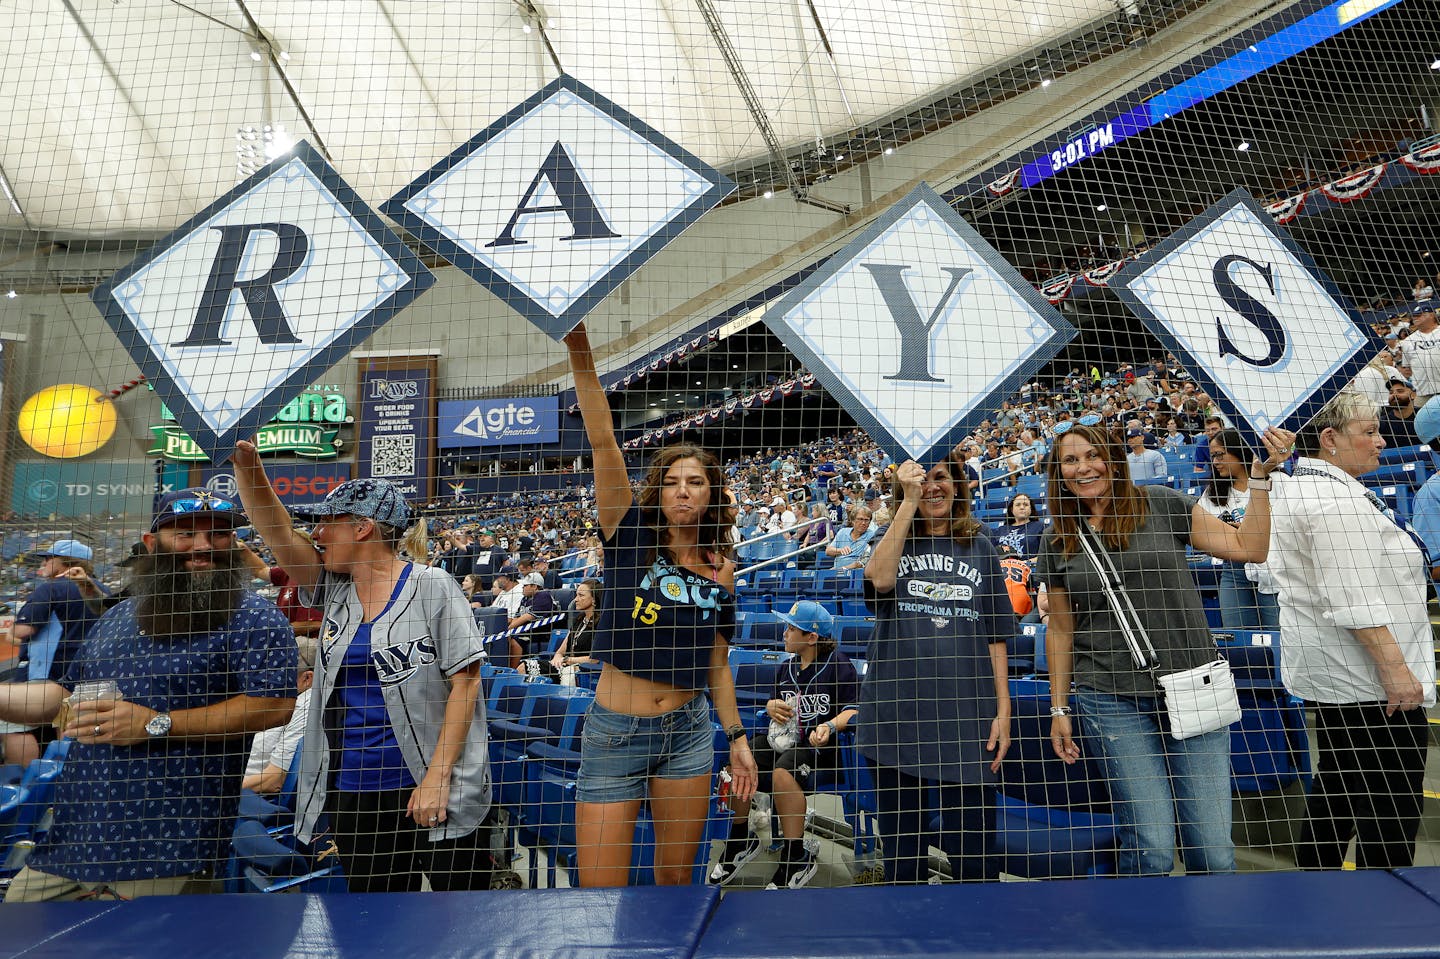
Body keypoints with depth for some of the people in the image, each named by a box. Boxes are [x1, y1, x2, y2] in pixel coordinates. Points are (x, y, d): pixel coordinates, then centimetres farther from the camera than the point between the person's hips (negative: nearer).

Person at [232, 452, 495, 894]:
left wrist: (437, 778, -16)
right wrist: (246, 465, -15)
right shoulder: (334, 589, 10)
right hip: (353, 795, 6)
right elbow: (277, 532, 1)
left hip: (437, 793, -6)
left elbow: (465, 682, -12)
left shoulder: (432, 587, -8)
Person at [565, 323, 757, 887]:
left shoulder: (721, 570, 4)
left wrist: (737, 739, 10)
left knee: (675, 874, 15)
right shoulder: (631, 537, -5)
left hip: (689, 729, 3)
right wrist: (580, 350, -25)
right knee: (601, 885, 2)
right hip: (614, 732, -3)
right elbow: (602, 441, -17)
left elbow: (717, 664, 11)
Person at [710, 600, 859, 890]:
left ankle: (797, 857, -20)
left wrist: (830, 726, -29)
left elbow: (854, 709, -11)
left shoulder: (839, 664, -6)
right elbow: (774, 700, 29)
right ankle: (741, 840, 6)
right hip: (783, 737, 7)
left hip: (819, 743, -7)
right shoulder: (788, 666, 16)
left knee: (782, 772, -35)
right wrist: (772, 706, 5)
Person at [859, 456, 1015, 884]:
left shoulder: (981, 549, 11)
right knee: (903, 856, 9)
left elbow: (995, 639, 12)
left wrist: (1003, 711, 4)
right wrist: (909, 501, -14)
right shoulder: (892, 542, 9)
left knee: (975, 857, 4)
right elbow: (879, 579, -16)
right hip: (897, 715, 0)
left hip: (967, 718, 1)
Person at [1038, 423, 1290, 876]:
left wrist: (1260, 474, -4)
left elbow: (1248, 548, 3)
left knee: (1213, 848, 2)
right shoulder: (1059, 540, 6)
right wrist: (1058, 708, 10)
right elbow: (1060, 629, 10)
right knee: (1150, 848, -4)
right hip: (1114, 700, 0)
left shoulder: (1162, 505, 3)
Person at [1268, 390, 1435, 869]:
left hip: (1327, 671, 11)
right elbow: (1355, 601, -25)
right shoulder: (1336, 498, -20)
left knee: (1338, 783, 19)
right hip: (1369, 681, -11)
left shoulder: (1296, 488, 13)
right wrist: (1395, 669, -23)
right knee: (1393, 805, -2)